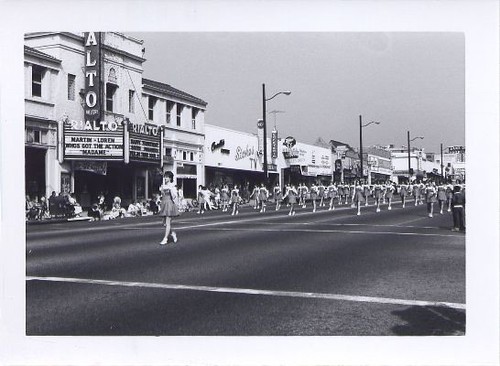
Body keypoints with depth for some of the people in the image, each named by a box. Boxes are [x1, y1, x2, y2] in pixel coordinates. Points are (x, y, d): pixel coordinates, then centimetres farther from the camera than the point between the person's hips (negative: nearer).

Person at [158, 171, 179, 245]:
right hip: (164, 204, 7)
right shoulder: (163, 186, 12)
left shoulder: (172, 186, -7)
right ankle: (173, 234, 29)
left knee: (168, 223, -7)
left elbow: (174, 197, -12)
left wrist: (170, 189, -19)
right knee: (164, 223, 9)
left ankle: (165, 239, -4)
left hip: (170, 204, -7)